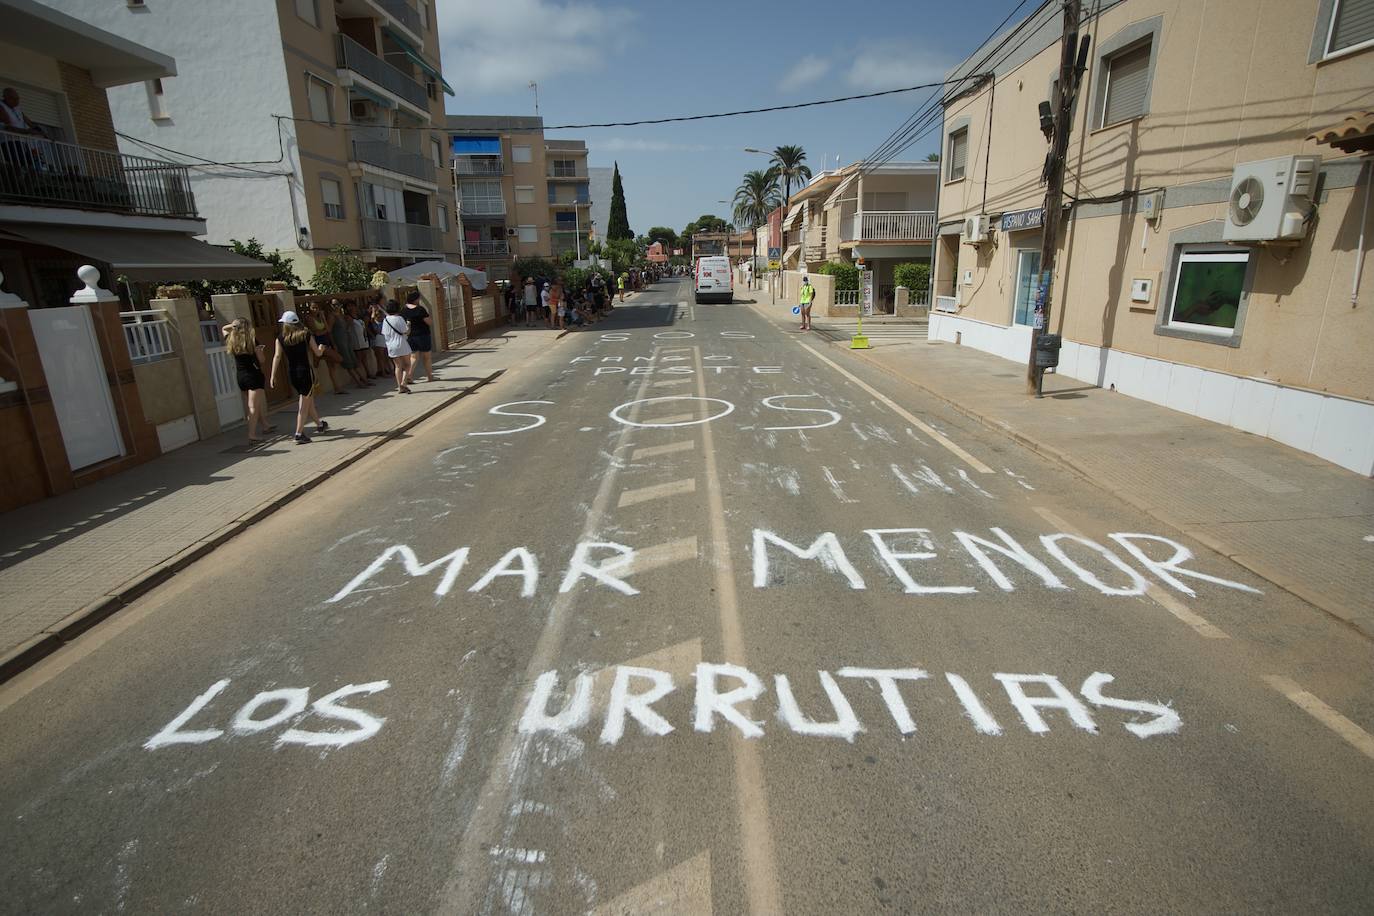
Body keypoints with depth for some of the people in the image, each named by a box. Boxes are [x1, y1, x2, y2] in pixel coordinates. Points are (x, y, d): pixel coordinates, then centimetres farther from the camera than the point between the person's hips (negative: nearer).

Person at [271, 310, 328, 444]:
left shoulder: (280, 339, 0)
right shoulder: (307, 335, -3)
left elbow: (277, 356, -7)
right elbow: (318, 353, 1)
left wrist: (273, 375, -6)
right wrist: (321, 347, 24)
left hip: (291, 374, 3)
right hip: (305, 371, -3)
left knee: (308, 399, 22)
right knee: (304, 404, 1)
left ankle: (319, 424, 38)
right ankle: (299, 434, -5)